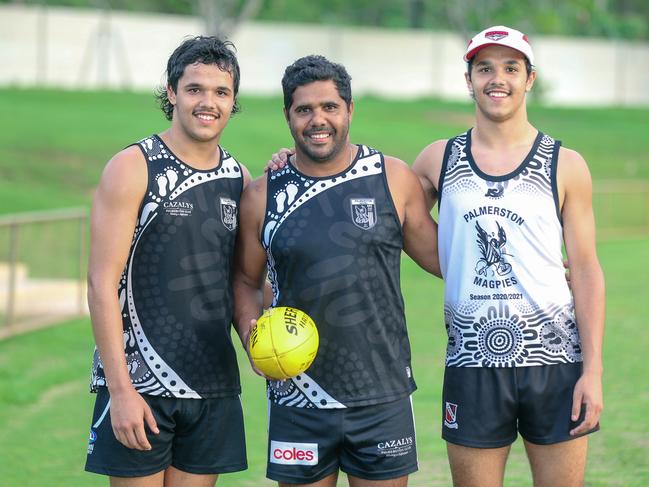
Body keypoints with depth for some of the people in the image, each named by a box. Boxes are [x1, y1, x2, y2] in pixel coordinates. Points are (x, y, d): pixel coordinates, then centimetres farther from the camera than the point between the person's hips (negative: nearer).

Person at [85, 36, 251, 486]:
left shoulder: (239, 179, 10)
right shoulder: (133, 168, -6)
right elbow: (103, 283, -10)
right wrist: (120, 389, -16)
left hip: (214, 386, 5)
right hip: (139, 382, -5)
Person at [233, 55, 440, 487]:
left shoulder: (393, 179, 1)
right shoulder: (262, 196, 1)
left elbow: (437, 255, 10)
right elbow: (246, 279, 12)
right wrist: (251, 329, -8)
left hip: (383, 397, 0)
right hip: (298, 399, 0)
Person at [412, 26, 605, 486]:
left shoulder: (565, 166, 2)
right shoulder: (437, 160, 7)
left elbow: (586, 270, 2)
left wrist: (593, 370, -5)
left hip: (555, 360, -1)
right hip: (473, 361, 1)